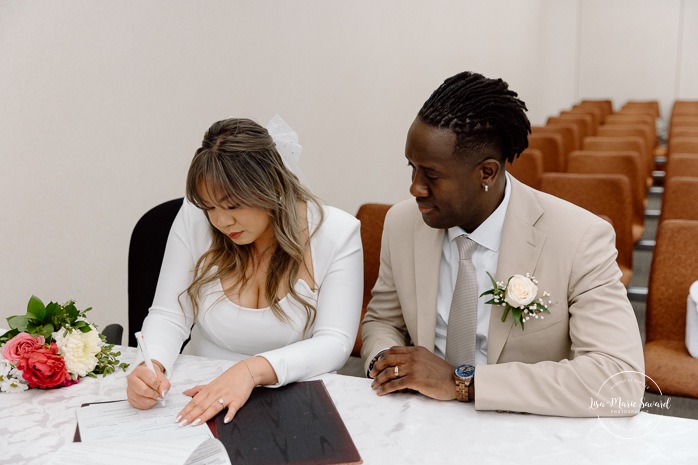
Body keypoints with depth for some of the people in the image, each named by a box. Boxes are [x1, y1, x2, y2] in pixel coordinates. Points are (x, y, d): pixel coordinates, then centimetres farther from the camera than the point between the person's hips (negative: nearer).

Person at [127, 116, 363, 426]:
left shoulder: (336, 233, -12)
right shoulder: (195, 218, -7)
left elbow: (335, 342, -16)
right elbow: (169, 316, -4)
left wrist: (253, 370, -32)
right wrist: (152, 366, -26)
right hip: (198, 394, 2)